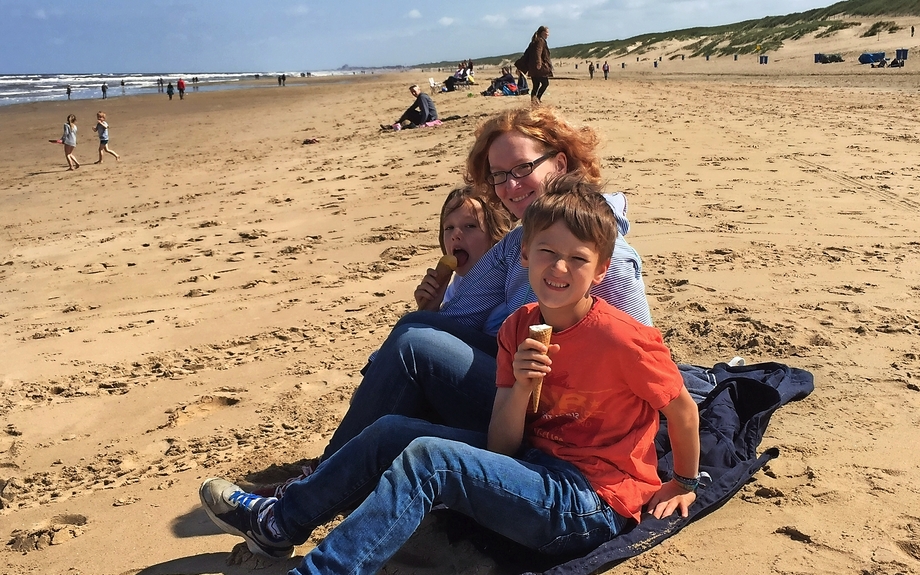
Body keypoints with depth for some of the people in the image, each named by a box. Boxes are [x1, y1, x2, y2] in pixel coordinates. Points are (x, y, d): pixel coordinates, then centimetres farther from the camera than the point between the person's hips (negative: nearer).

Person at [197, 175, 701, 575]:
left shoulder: (625, 340, -19)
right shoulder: (518, 330, 0)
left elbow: (683, 409, -5)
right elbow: (501, 446, -2)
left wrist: (684, 485, 9)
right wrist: (520, 389, -22)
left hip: (592, 505, -7)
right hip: (535, 466, 7)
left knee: (426, 457, -25)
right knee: (391, 431, 4)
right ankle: (279, 522, 15)